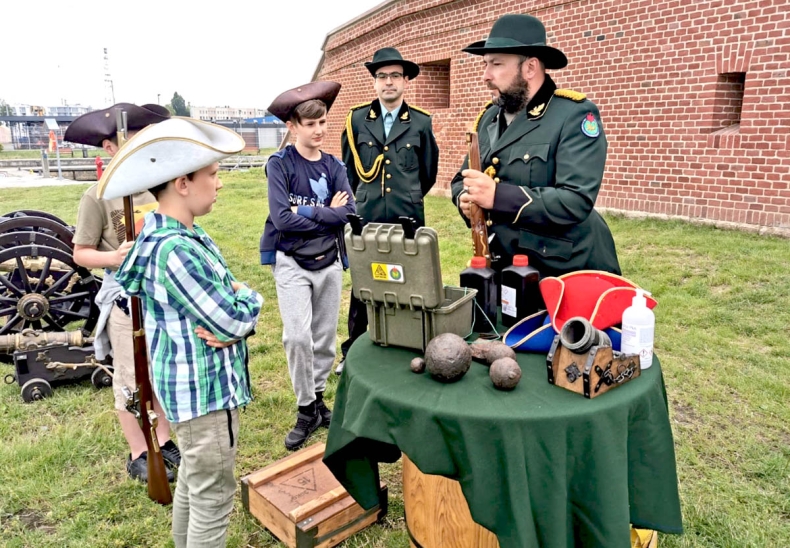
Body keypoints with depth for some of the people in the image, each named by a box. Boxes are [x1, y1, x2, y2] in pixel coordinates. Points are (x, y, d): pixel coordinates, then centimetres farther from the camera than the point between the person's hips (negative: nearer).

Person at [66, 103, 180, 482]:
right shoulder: (98, 196, -11)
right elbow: (80, 253, -6)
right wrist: (113, 257, -23)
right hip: (125, 299, -4)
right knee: (131, 380, 9)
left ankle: (164, 441, 35)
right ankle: (138, 455, 27)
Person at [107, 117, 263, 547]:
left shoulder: (183, 234, 5)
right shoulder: (176, 250, -27)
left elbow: (223, 295, 7)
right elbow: (236, 317, -24)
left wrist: (231, 327, -13)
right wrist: (248, 299, -3)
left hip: (192, 381, 10)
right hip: (204, 387, -10)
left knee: (193, 480, 27)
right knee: (213, 497, 6)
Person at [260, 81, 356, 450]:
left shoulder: (334, 166, 6)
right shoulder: (279, 164, -6)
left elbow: (349, 212, -7)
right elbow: (282, 218, -17)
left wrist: (308, 212, -16)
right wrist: (328, 214, -10)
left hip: (330, 262, 4)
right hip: (292, 263, -4)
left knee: (325, 337, 10)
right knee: (297, 336, -13)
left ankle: (318, 398, 29)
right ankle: (306, 409, 6)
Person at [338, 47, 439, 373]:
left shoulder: (421, 122, 3)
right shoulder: (356, 119, 4)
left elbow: (429, 173, 14)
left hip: (408, 223, 0)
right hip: (366, 223, 1)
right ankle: (352, 352, 24)